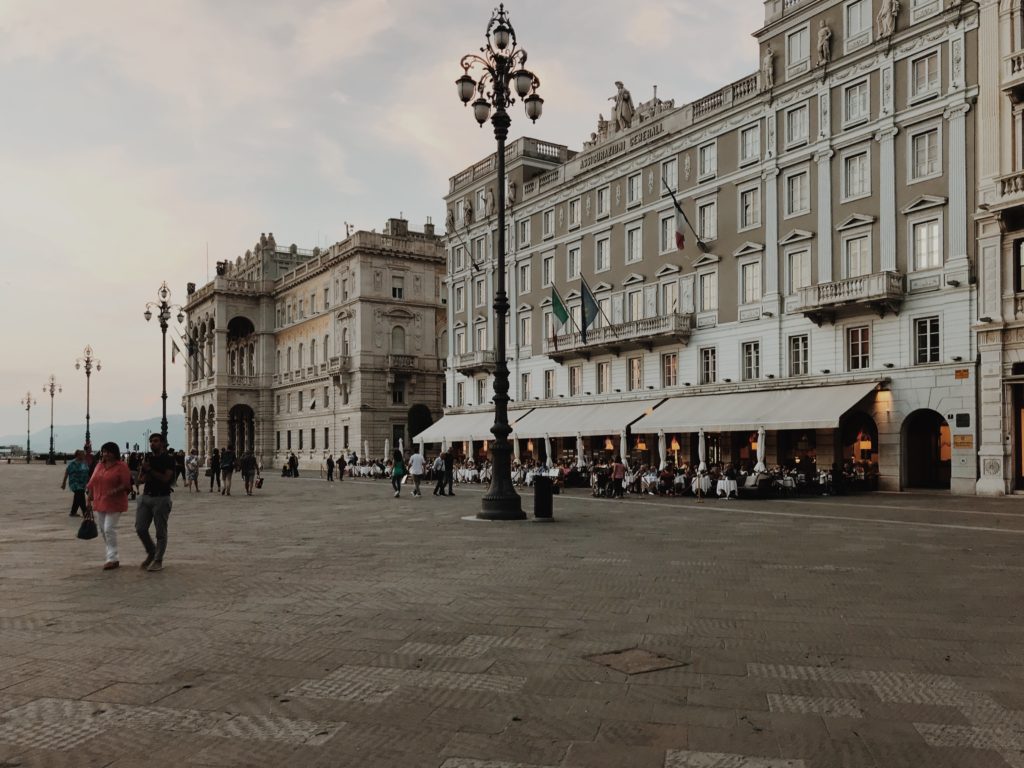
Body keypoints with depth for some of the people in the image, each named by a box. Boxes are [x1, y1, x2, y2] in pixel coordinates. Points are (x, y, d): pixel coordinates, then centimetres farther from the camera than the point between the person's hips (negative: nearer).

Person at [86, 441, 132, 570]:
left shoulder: (121, 466, -7)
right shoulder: (99, 465, 12)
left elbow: (126, 484, -13)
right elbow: (92, 484, 15)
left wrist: (115, 491, -28)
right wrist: (90, 500, 11)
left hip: (114, 504, -7)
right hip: (99, 504, 7)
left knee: (109, 529, -12)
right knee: (102, 530, 10)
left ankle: (112, 558, -5)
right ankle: (113, 557, 21)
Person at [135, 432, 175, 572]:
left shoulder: (168, 459, -4)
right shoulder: (147, 458, 13)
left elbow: (165, 478, -15)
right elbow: (140, 479, 16)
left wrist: (149, 470, -14)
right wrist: (144, 477, -6)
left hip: (161, 498, -6)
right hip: (145, 497, 6)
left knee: (161, 532, 0)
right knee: (140, 528, 3)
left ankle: (158, 560, 8)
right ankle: (151, 553, 25)